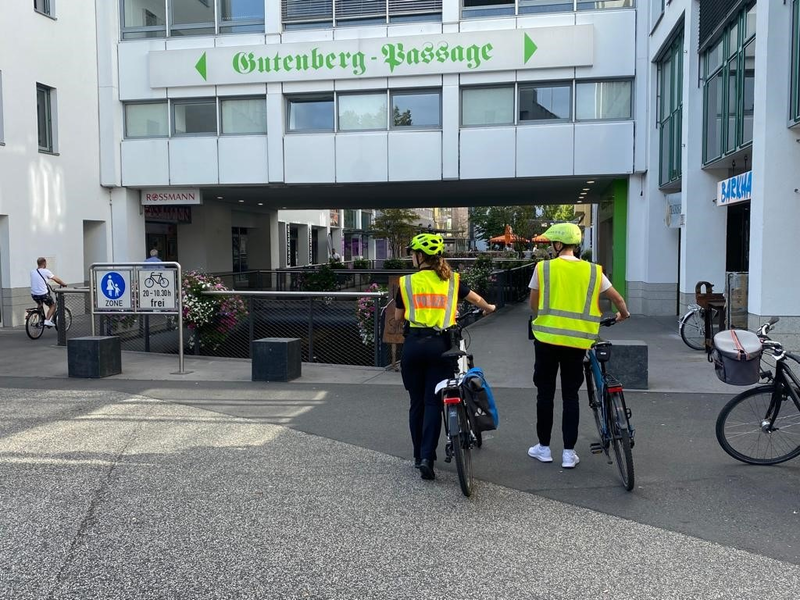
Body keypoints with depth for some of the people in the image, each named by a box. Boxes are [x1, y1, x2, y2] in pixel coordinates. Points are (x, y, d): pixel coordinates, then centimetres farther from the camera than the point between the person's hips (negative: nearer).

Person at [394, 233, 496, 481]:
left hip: (413, 345, 0)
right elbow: (475, 299, 22)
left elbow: (398, 316, 13)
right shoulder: (451, 280, 6)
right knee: (433, 402, 3)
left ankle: (419, 456, 20)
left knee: (416, 402, 11)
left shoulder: (407, 282, 2)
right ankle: (427, 456, -8)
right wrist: (489, 308, 43)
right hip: (440, 344, 0)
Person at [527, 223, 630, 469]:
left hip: (547, 337, -1)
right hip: (577, 341, 2)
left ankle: (544, 447, 19)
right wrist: (623, 314, 30)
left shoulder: (543, 268, -4)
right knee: (571, 395, 11)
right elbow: (617, 299, 9)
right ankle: (569, 453, 13)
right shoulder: (593, 271, 2)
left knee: (545, 393, 11)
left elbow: (534, 305, 3)